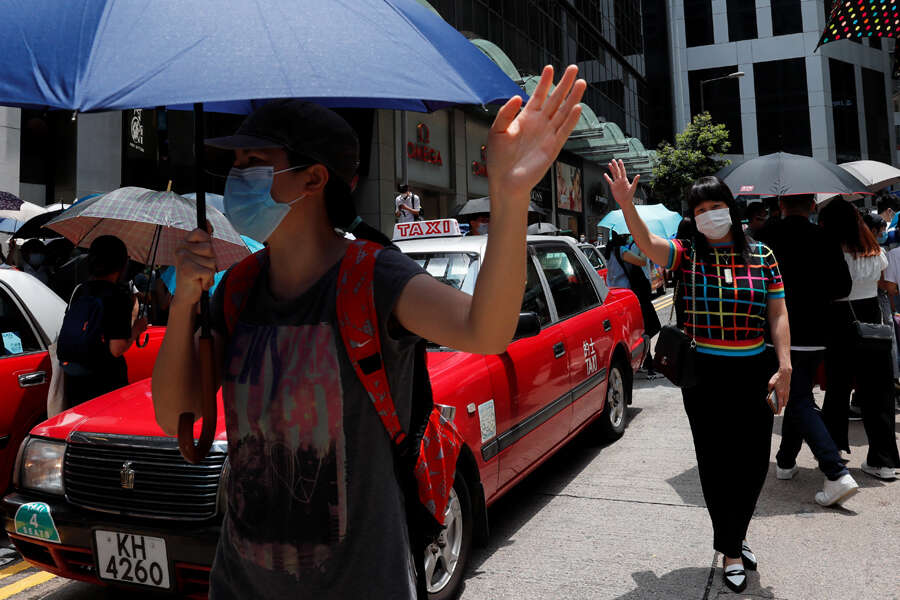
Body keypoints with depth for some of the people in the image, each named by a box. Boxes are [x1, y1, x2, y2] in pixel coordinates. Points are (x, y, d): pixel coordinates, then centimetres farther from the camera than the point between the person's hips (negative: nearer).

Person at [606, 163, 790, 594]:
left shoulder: (761, 256, 3)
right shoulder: (688, 255, -3)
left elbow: (778, 314, 3)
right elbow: (648, 245, -22)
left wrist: (784, 366, -5)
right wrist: (626, 205, -39)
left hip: (754, 372, 2)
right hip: (704, 375, -2)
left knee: (754, 461, 11)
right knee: (716, 462, 6)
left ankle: (736, 534, 38)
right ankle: (730, 550, 24)